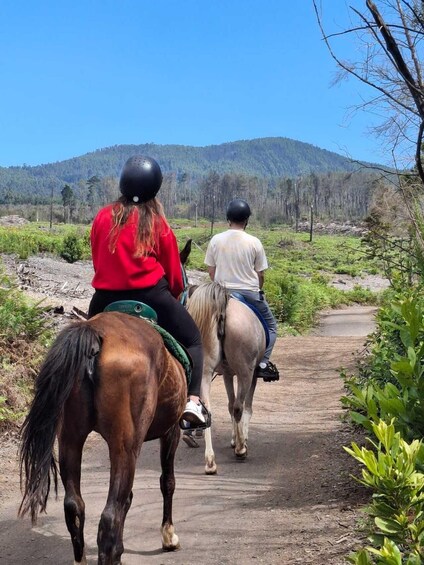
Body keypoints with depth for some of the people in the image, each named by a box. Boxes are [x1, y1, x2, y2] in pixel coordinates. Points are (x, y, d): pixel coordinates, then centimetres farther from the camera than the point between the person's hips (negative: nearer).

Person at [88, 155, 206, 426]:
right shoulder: (157, 223, -2)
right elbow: (173, 270, 6)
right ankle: (193, 400, -6)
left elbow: (97, 259, 14)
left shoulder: (103, 218, 5)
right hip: (151, 295, -3)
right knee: (193, 340, 12)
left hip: (106, 297, 3)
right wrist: (176, 293, 25)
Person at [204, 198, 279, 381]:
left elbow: (211, 271, 3)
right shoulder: (254, 242, -8)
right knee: (270, 325, 16)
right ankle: (263, 362, 0)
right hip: (250, 292, -2)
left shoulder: (216, 240, -3)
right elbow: (260, 274, -2)